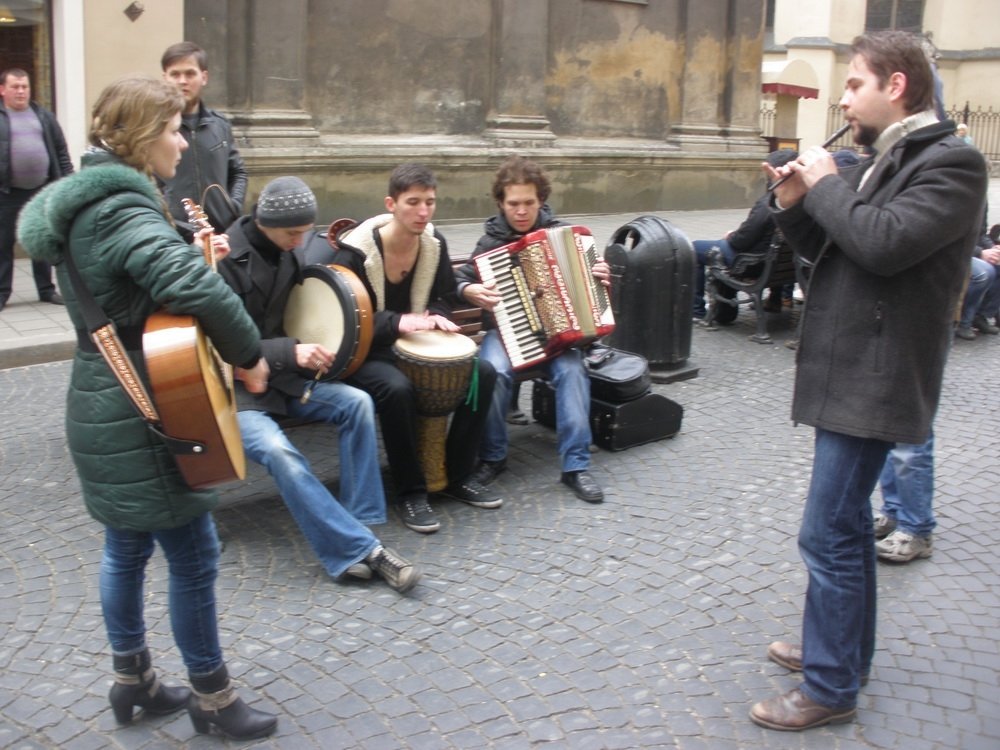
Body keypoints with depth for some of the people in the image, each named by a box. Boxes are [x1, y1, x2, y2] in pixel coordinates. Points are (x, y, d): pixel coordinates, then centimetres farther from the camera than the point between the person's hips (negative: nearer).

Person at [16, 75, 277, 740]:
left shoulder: (85, 201, 9)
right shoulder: (121, 210, -23)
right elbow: (195, 286, -37)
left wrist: (195, 254, 0)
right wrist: (250, 354, -23)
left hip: (107, 408, 10)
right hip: (139, 418, -10)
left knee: (128, 544, 20)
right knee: (194, 555, 3)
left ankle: (132, 678, 36)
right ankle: (212, 696, 19)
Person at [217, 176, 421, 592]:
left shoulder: (291, 250, 4)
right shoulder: (225, 258, -16)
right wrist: (290, 352, -29)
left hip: (282, 375, 6)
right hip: (235, 387, -6)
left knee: (357, 403, -19)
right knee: (278, 451, -32)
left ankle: (358, 525, -14)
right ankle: (361, 549, -28)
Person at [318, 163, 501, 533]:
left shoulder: (434, 242, -1)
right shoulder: (355, 252, -20)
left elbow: (446, 295, 13)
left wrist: (437, 316, -12)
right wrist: (396, 322, -34)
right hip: (364, 351, -6)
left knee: (482, 371, -14)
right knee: (398, 388, -38)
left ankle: (458, 476, 0)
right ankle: (410, 492, -18)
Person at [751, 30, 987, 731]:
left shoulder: (951, 162, -13)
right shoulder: (884, 161, 15)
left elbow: (883, 242, -26)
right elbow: (835, 247, 16)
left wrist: (826, 184, -13)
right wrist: (797, 205, -1)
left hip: (875, 378, -10)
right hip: (848, 370, 10)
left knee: (830, 532, -6)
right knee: (847, 522, 19)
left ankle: (831, 687, 6)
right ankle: (844, 648, 34)